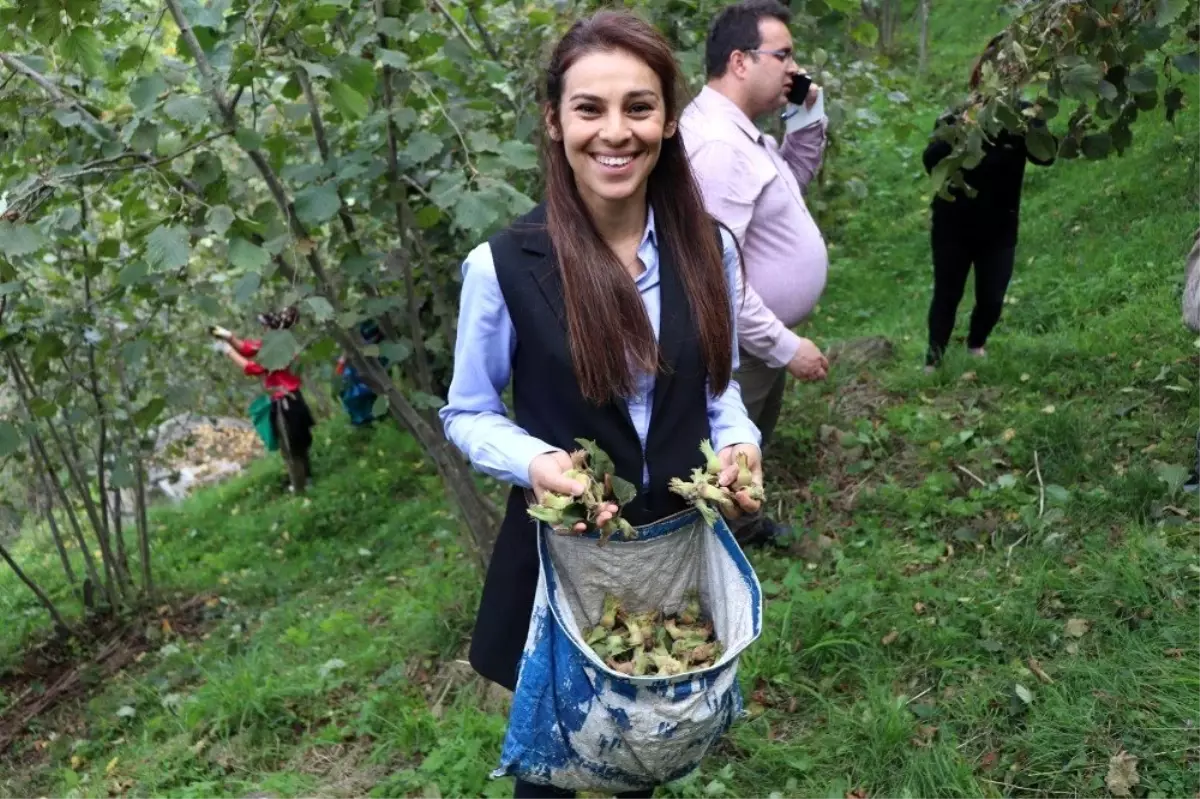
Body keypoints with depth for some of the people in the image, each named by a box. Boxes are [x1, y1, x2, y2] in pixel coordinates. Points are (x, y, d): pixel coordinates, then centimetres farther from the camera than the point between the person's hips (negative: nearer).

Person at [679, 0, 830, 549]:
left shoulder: (740, 130, 5)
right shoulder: (716, 145, -29)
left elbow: (794, 181, 22)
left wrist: (807, 121, 4)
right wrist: (784, 346, -26)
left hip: (763, 336, 11)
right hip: (740, 346, -10)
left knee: (751, 446, 28)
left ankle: (743, 523, 50)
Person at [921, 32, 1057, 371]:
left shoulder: (1021, 115, -5)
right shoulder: (957, 115, -6)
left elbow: (1046, 155, -22)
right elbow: (932, 162, -19)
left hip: (999, 228, 1)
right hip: (953, 225, -1)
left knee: (992, 299, 9)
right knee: (947, 295, 4)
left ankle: (976, 344, 38)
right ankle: (934, 359, 19)